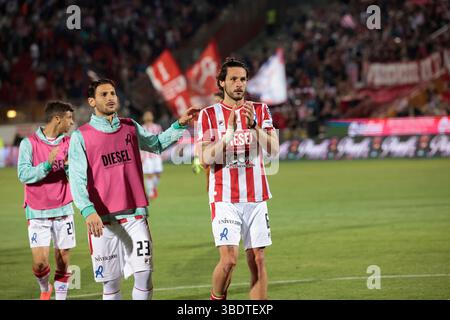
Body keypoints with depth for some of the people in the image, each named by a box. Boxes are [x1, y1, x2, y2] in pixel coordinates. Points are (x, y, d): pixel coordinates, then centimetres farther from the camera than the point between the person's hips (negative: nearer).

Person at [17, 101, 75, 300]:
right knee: (40, 262, -8)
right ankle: (45, 289, 21)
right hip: (38, 213, -3)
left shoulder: (68, 143, 6)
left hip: (63, 211, 3)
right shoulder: (29, 143, -5)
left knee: (63, 261, 2)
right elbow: (24, 174, -13)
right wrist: (47, 164, -25)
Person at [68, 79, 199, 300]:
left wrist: (180, 124, 15)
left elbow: (157, 144, 29)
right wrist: (88, 211, -24)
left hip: (135, 216, 3)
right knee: (110, 283, 3)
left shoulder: (131, 128, 11)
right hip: (102, 220, -3)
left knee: (144, 275, -6)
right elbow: (77, 180, -9)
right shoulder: (81, 137, -1)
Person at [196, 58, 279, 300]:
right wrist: (229, 132, -20)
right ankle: (217, 299, 9)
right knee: (229, 258, -16)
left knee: (257, 261, 2)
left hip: (255, 197, 3)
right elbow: (206, 158, -9)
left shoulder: (260, 110, 9)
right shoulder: (209, 114, 1)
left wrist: (254, 125, -18)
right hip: (225, 198, -3)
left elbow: (273, 150, -4)